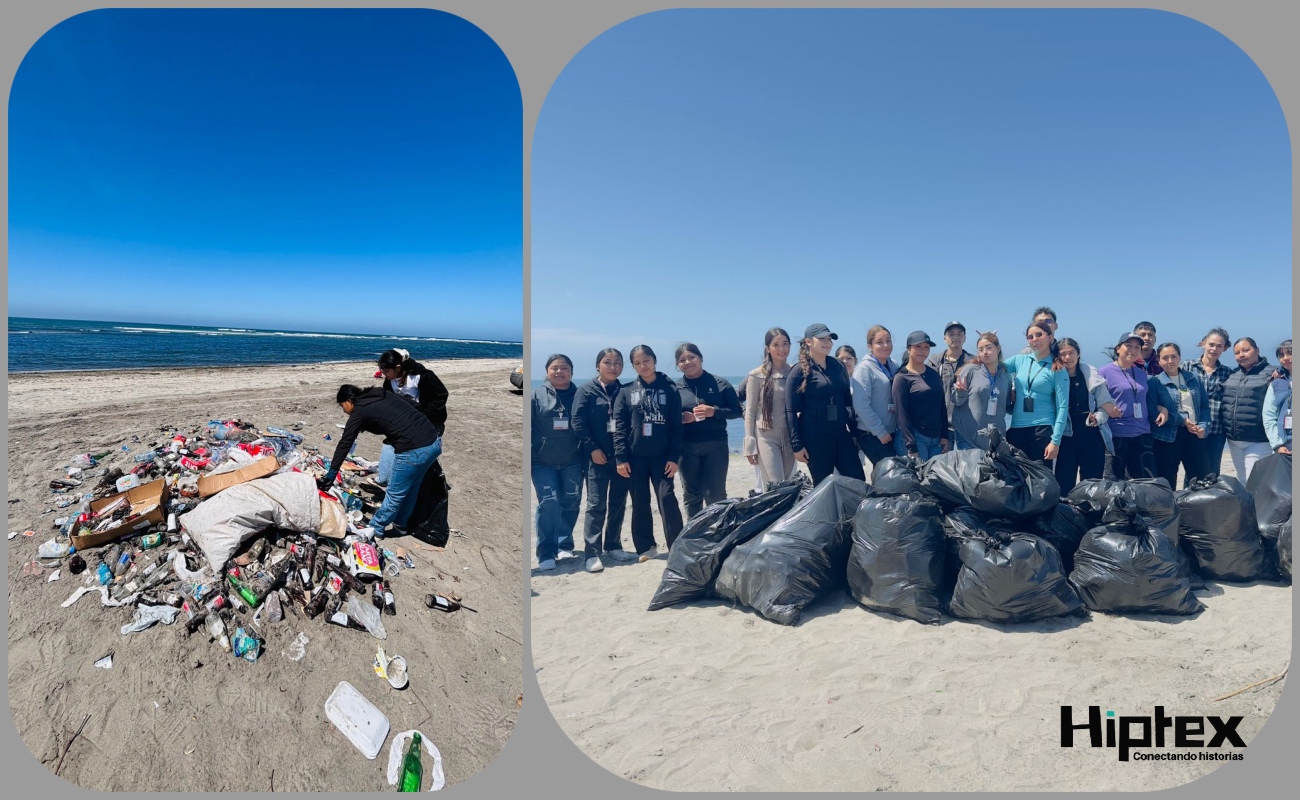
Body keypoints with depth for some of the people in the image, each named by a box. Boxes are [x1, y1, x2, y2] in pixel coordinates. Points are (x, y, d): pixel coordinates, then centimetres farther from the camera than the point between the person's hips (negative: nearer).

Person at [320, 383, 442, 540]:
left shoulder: (360, 411, 2)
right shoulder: (382, 393, 20)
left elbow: (345, 444, 4)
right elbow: (415, 406, 17)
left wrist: (331, 474, 9)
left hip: (413, 451, -8)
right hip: (434, 441, 8)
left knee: (395, 493, 11)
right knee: (411, 487, 26)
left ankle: (375, 529, 28)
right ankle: (400, 523, 43)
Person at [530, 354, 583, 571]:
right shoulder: (536, 395, 2)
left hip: (573, 462, 2)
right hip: (543, 462, -2)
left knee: (570, 504, 10)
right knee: (548, 504, -9)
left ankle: (564, 545, 28)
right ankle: (546, 553, -2)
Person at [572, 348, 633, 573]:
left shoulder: (625, 391, 10)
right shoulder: (586, 390, 1)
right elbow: (578, 422, -5)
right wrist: (592, 448, -12)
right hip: (598, 456, -4)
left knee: (618, 503, 10)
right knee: (596, 504, -4)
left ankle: (613, 546, 22)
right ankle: (592, 553, -1)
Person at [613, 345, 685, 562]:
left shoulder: (670, 390, 1)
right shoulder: (626, 392, 4)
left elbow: (676, 426, -1)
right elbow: (619, 427, 1)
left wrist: (674, 457, -7)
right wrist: (620, 457, -6)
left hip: (662, 455, -2)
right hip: (635, 456, 2)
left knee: (667, 498, -7)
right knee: (639, 502, 7)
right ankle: (645, 547, 18)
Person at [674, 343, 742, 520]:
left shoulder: (720, 384, 2)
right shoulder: (675, 388, 6)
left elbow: (737, 411, 1)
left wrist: (714, 411, -15)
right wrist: (680, 418, -12)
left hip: (715, 445, -2)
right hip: (687, 447, 2)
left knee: (716, 495, 1)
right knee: (691, 495, 10)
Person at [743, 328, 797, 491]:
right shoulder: (757, 375, -5)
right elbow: (750, 411, -3)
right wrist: (750, 446, -7)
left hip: (790, 436, 4)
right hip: (766, 437, -4)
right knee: (775, 487, -10)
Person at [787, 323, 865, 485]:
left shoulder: (838, 367, 9)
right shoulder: (799, 371, -6)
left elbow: (848, 400, 17)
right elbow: (791, 411, -8)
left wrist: (854, 430, 14)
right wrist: (797, 445, -12)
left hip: (841, 434, 5)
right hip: (814, 438, -5)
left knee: (858, 480, 2)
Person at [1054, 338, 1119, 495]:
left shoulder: (1092, 374, 2)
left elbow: (1106, 405, 3)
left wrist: (1097, 419, -15)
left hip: (1092, 435, 1)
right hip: (1067, 436, -1)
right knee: (1064, 483, 0)